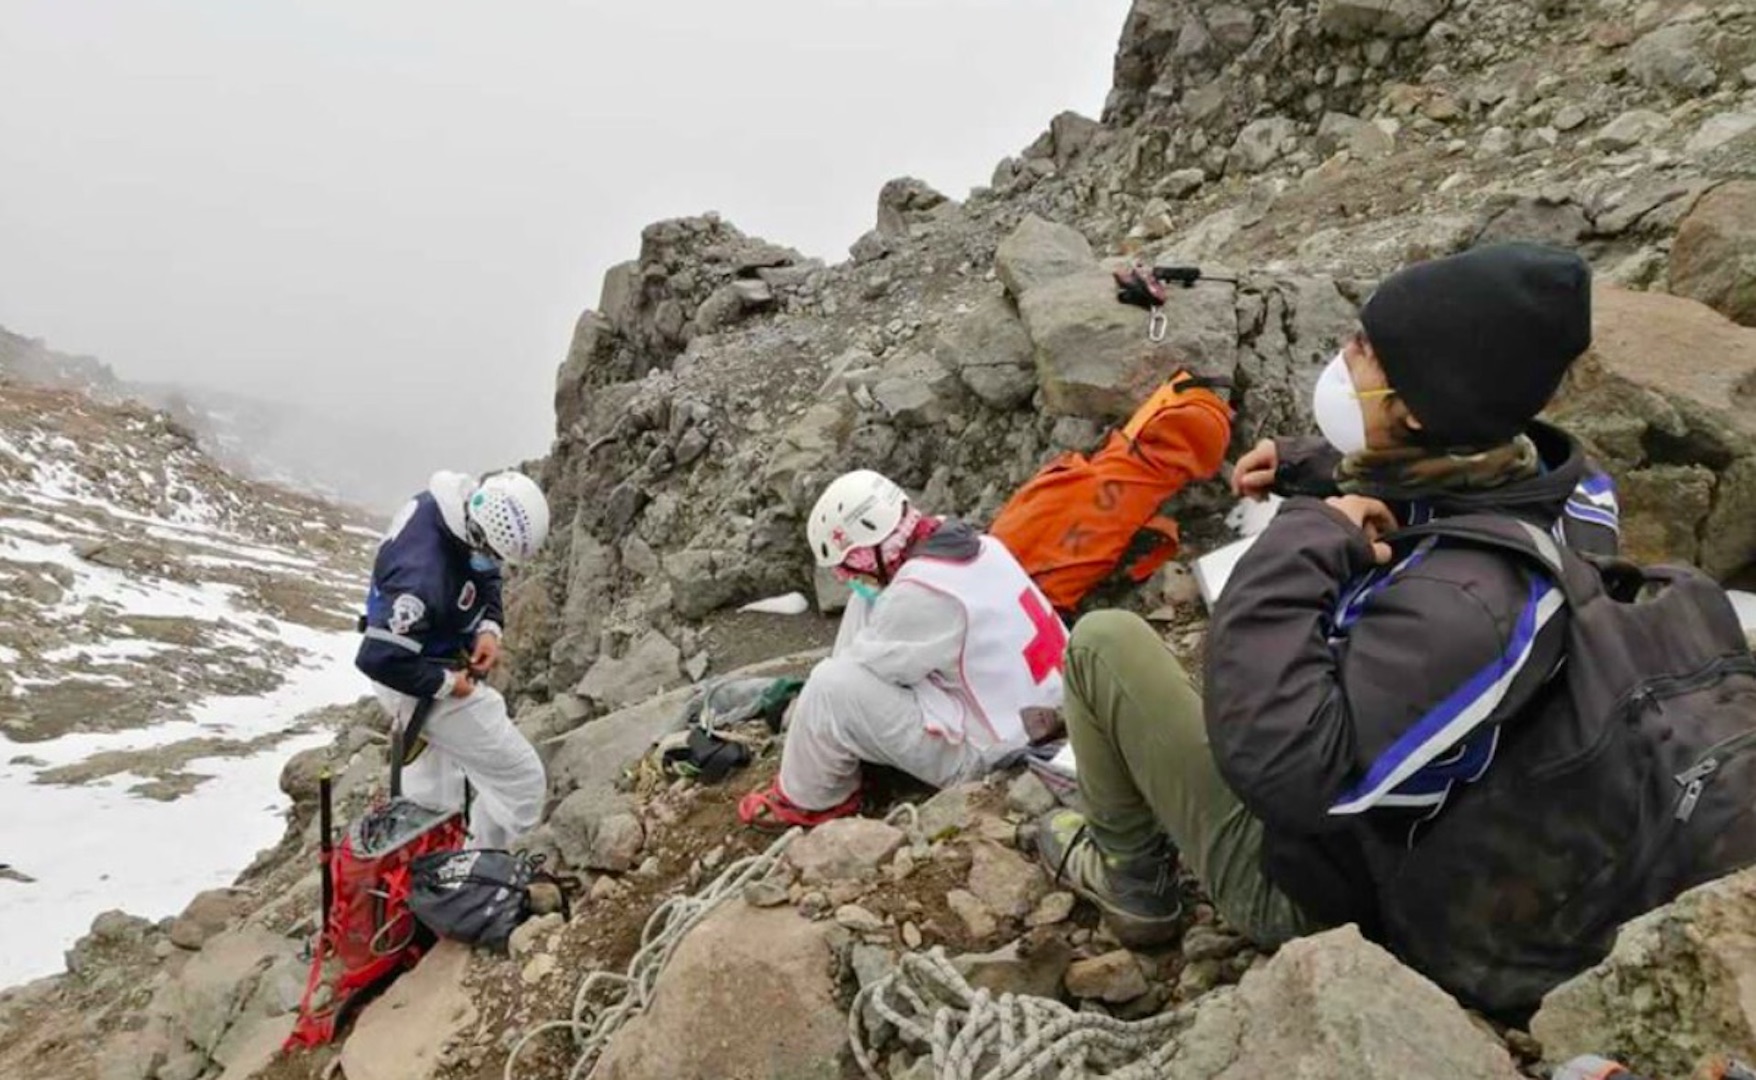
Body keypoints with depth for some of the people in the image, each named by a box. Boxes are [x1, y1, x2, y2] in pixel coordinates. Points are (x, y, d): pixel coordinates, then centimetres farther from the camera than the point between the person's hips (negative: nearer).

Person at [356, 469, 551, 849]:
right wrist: (444, 685, -23)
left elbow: (486, 574, 6)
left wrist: (489, 627, -9)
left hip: (442, 661, 9)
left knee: (429, 797, 27)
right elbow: (378, 658, -36)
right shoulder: (424, 573, -39)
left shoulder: (463, 506, -12)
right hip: (424, 687, -9)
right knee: (521, 780, -2)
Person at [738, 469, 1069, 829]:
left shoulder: (924, 591, -28)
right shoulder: (966, 544, -1)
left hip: (985, 752, -9)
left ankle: (808, 798, 9)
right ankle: (852, 747, 18)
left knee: (830, 687, -17)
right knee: (866, 605, 8)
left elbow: (859, 665, -15)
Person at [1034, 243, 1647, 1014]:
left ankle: (1130, 874, 16)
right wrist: (1306, 468, -5)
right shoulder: (1529, 478, -12)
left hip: (1303, 884, -8)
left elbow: (1283, 764, -42)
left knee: (1105, 641, -8)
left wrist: (1307, 544, -38)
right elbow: (1394, 485, 12)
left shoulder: (1462, 602, -39)